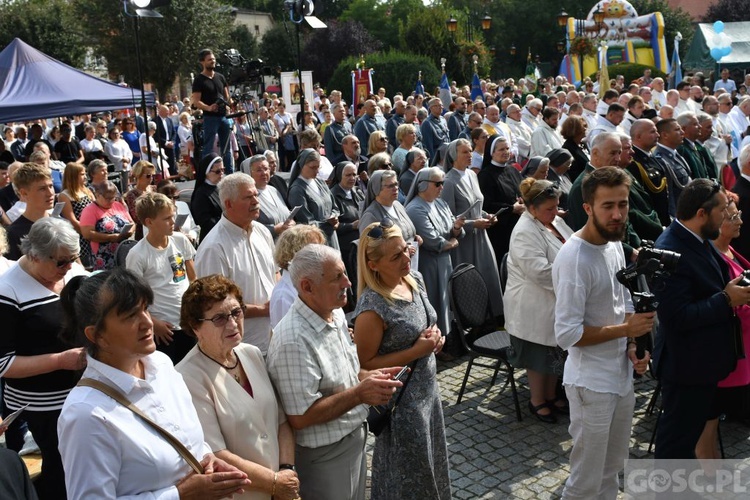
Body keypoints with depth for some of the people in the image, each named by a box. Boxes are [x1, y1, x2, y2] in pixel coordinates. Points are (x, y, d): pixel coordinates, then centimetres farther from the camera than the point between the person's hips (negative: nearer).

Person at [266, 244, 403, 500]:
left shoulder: (335, 313, 0)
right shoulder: (294, 340, -29)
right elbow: (300, 417, -28)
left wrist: (368, 376, -6)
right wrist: (360, 394, -27)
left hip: (354, 441, 8)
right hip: (324, 458, -8)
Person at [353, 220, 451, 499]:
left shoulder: (414, 279, -4)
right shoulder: (372, 307, -28)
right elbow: (365, 364, -22)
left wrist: (435, 336, -8)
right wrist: (416, 351, -25)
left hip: (428, 387, 7)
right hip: (401, 400, -7)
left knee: (431, 461, 27)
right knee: (409, 474, 14)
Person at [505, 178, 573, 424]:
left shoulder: (556, 221, 5)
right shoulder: (525, 233, -23)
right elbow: (540, 271, -29)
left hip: (557, 302, 8)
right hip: (535, 308, -8)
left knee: (555, 352, 20)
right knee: (539, 355, 8)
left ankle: (551, 395, 37)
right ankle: (537, 401, 26)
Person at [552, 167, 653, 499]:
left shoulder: (615, 243, 3)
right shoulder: (574, 259, -25)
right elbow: (567, 334, -25)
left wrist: (633, 345, -2)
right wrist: (627, 329, -20)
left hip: (622, 375, 8)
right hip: (591, 383, -8)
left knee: (612, 468, 23)